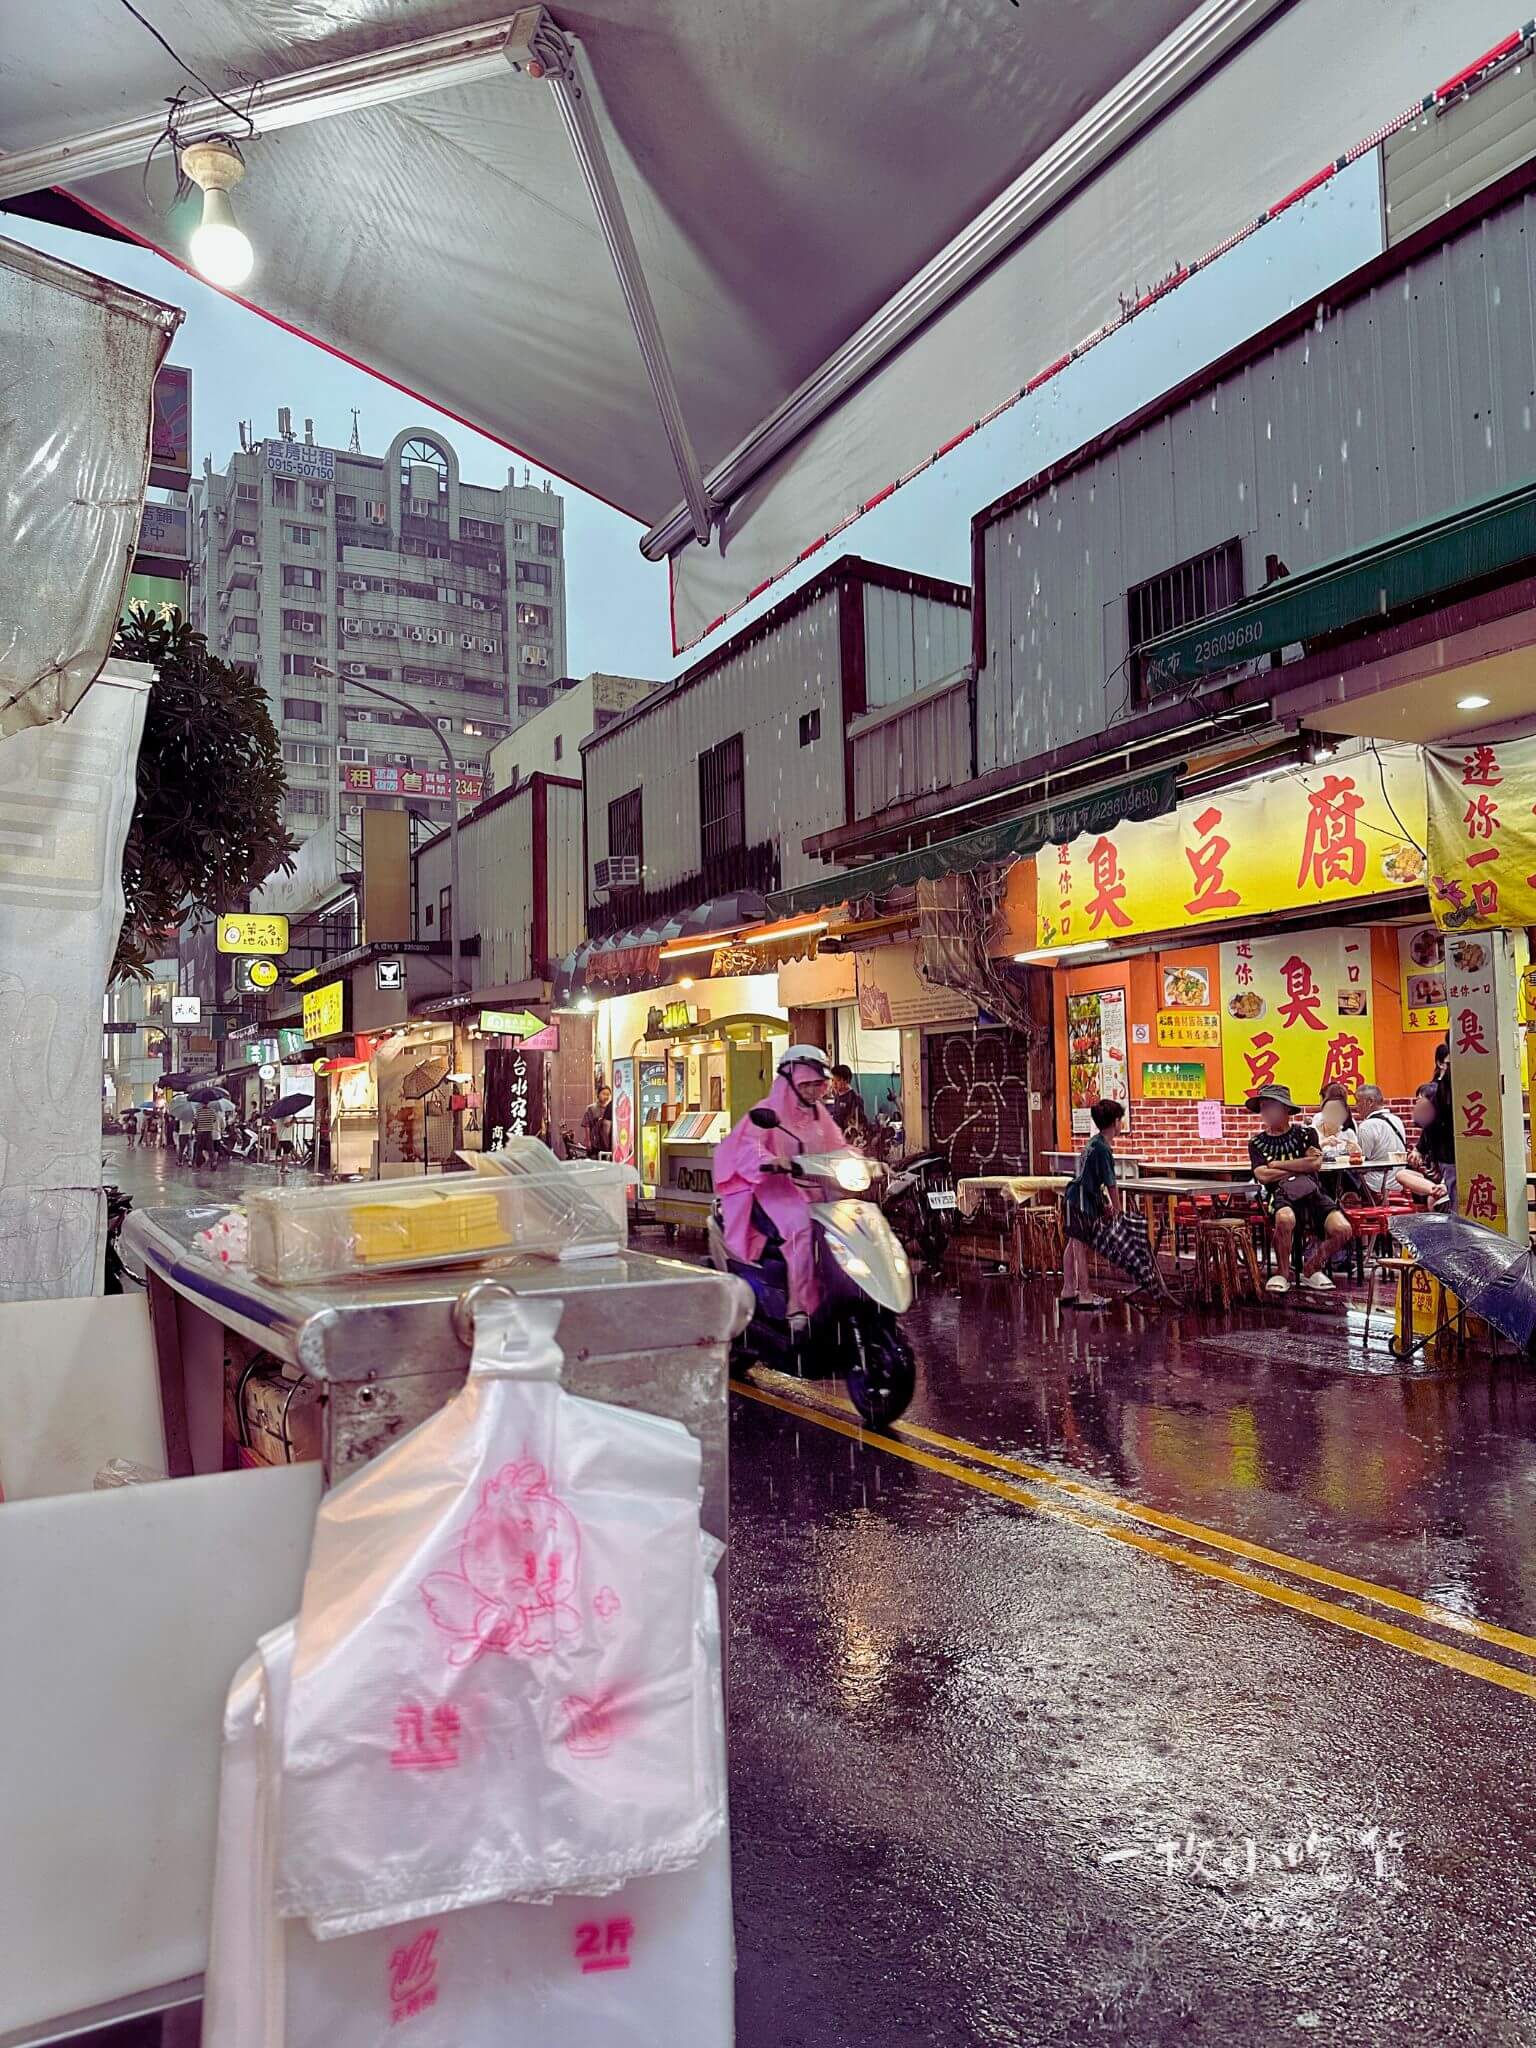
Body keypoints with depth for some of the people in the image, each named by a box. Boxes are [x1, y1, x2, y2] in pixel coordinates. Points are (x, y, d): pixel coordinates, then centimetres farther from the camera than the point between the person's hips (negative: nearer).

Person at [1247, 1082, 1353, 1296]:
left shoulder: (1305, 1133, 12)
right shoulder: (1257, 1142, 12)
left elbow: (1315, 1163, -5)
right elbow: (1263, 1176, -3)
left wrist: (1277, 1164, 0)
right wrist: (1300, 1166, -2)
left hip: (1312, 1192, 2)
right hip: (1281, 1195, -2)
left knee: (1342, 1230, -24)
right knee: (1285, 1219, -39)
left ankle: (1311, 1269, 6)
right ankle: (1282, 1273, -13)